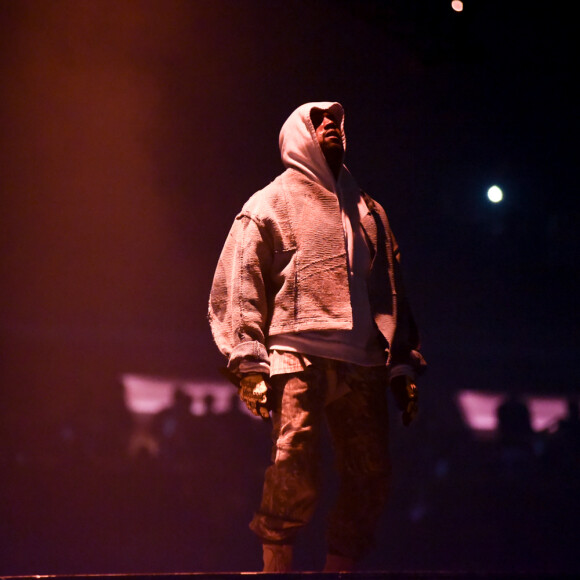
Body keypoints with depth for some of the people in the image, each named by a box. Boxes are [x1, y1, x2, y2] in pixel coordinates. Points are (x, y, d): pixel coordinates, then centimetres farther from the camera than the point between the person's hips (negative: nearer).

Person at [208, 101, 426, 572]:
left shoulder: (367, 209, 25)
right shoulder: (270, 203, 12)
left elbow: (390, 290, 23)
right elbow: (240, 286, 4)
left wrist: (404, 365, 14)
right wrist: (249, 364, -7)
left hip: (363, 361, 4)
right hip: (299, 355, -4)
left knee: (371, 477, -1)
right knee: (296, 474, -16)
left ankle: (340, 566, 10)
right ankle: (276, 563, -1)